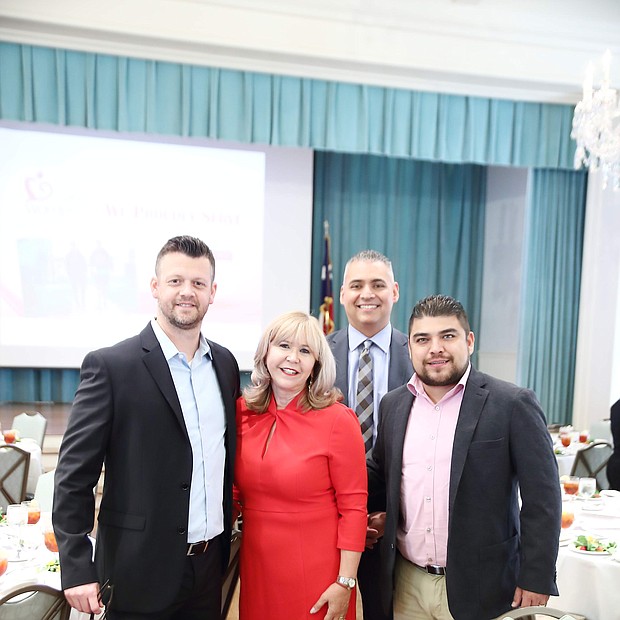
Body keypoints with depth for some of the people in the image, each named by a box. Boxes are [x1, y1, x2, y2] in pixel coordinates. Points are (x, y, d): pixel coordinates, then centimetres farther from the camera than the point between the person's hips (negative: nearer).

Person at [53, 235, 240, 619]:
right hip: (141, 571, -4)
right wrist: (77, 569, -13)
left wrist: (226, 540, 12)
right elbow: (74, 474, -12)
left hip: (211, 564, 5)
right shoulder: (110, 366, -13)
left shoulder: (225, 363, 3)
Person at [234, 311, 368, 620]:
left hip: (317, 574, -4)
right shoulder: (242, 412, -1)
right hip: (256, 567, 4)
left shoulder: (338, 419, -14)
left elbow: (353, 507, -12)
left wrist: (345, 583, -13)